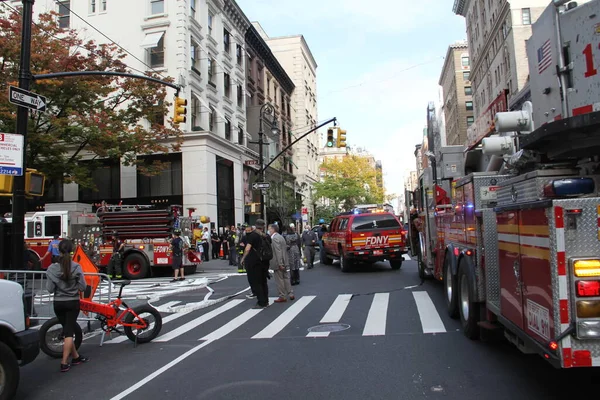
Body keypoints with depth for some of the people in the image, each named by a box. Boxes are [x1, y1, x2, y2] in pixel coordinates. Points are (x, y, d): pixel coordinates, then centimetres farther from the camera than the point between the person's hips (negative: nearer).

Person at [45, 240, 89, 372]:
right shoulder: (76, 267, -14)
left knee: (67, 331, 17)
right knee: (69, 332, 4)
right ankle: (64, 363, 1)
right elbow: (82, 287, -10)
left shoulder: (52, 268, -10)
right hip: (72, 303, -2)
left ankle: (76, 357, 28)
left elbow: (50, 289, -6)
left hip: (58, 303, 2)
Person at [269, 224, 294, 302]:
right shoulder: (280, 237, 13)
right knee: (285, 277, 16)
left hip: (278, 263, -10)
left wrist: (280, 264, -23)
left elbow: (278, 252, -23)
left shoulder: (274, 238, -18)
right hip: (284, 261, 10)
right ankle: (290, 294, 19)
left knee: (279, 280, 0)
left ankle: (282, 297, 7)